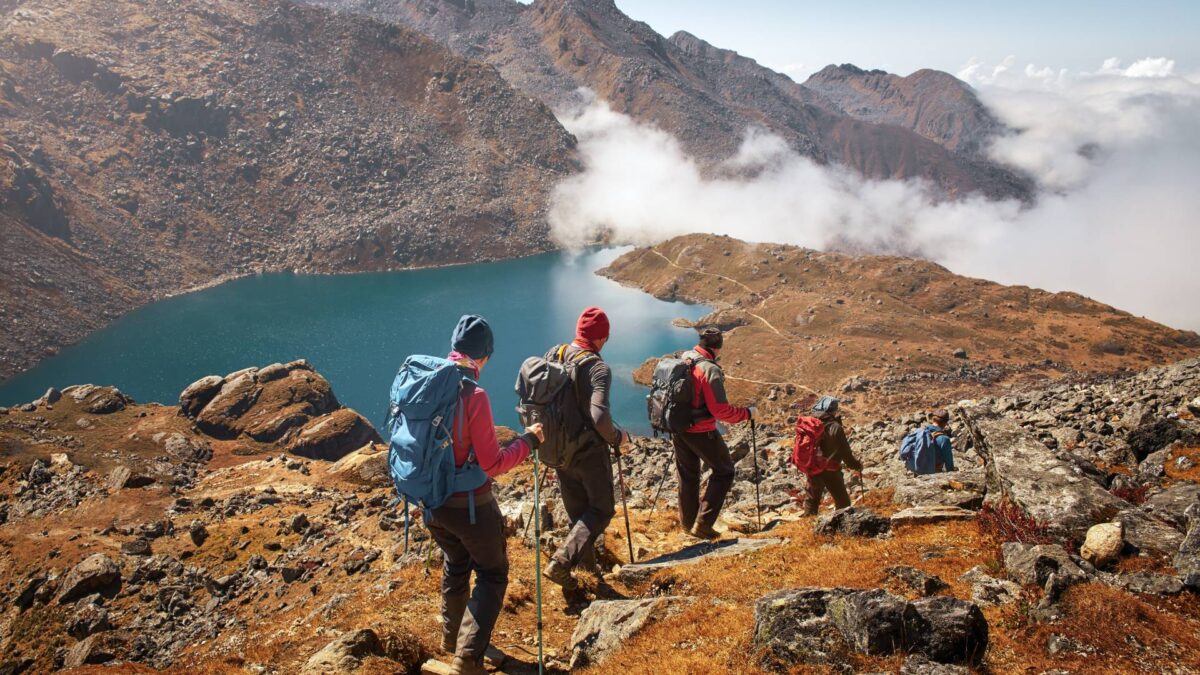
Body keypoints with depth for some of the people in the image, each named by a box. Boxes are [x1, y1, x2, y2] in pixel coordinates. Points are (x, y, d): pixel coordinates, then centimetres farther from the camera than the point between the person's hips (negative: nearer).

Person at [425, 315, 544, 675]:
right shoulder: (473, 394, -24)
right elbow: (491, 464, -20)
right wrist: (527, 441, -7)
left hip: (431, 500, 7)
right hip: (469, 504, -7)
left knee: (455, 567, 28)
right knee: (492, 575, 12)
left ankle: (452, 640, 44)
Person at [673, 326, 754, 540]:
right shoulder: (710, 370, -22)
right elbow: (721, 410, -23)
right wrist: (747, 414, -9)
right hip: (702, 432, -7)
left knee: (687, 476, 20)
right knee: (724, 472, 10)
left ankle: (688, 523, 31)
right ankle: (703, 524, 5)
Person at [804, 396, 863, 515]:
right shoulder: (835, 428, -18)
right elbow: (845, 453, -13)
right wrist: (858, 466, -2)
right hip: (830, 471, -5)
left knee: (812, 500, 18)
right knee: (843, 502, 10)